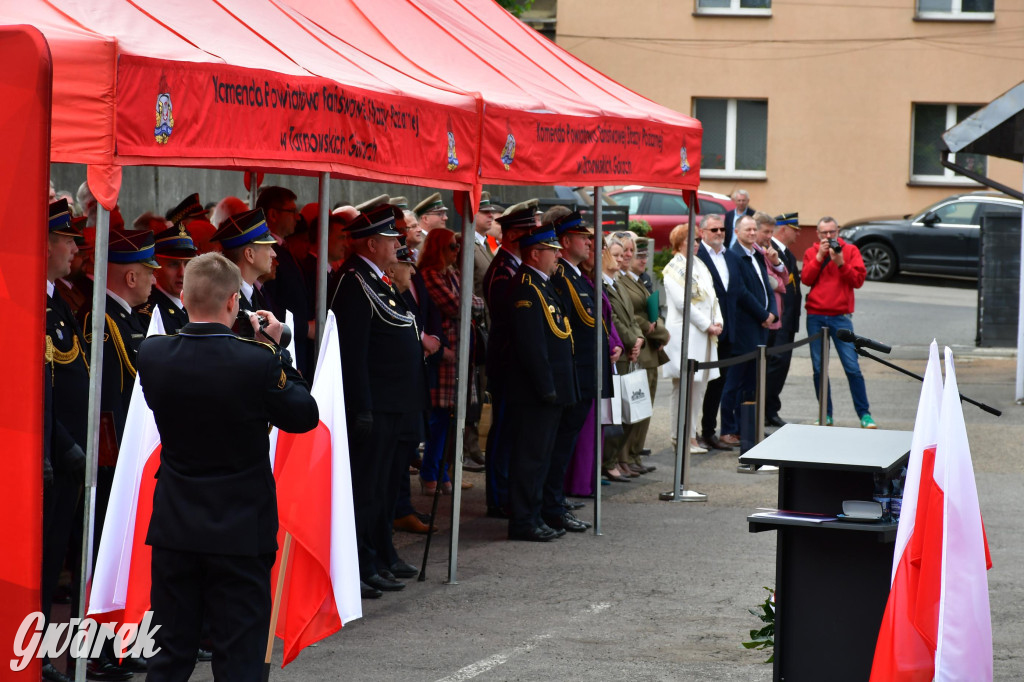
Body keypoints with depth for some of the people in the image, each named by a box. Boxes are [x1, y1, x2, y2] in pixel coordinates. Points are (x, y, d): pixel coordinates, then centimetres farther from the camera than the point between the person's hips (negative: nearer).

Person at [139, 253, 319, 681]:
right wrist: (276, 349, 4)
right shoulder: (258, 361, -18)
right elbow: (305, 416, -4)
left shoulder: (152, 354, -7)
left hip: (175, 531, 4)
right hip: (240, 533, -4)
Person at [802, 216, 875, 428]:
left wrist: (841, 263, -15)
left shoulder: (850, 250, 5)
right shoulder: (811, 253, 10)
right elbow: (807, 279, -4)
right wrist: (820, 256, -10)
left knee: (852, 367, -8)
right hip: (815, 317, 2)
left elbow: (858, 280, -5)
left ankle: (864, 414, -2)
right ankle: (826, 415, 12)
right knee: (819, 368, 4)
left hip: (840, 316, -2)